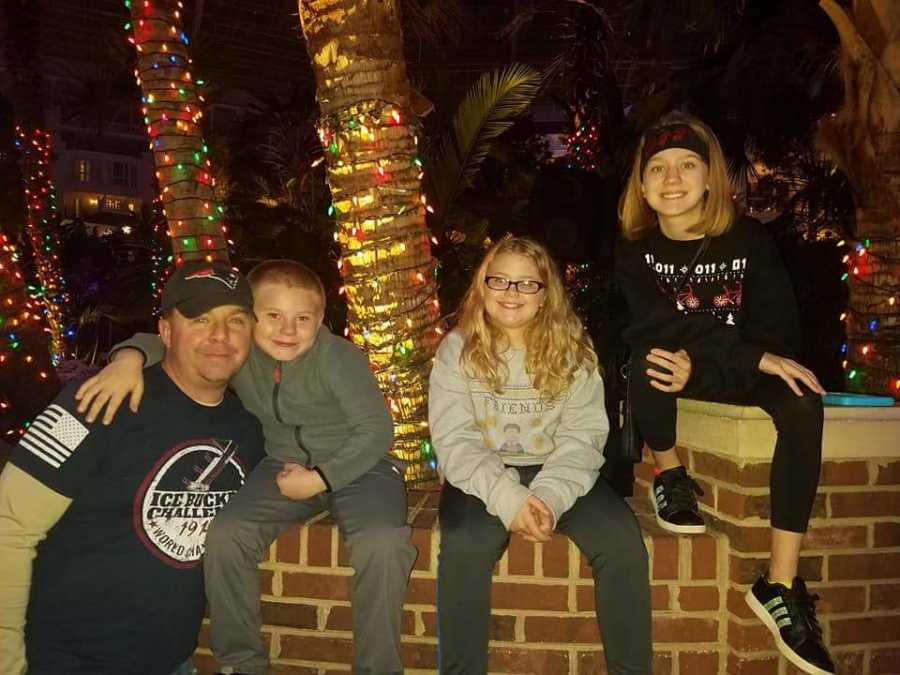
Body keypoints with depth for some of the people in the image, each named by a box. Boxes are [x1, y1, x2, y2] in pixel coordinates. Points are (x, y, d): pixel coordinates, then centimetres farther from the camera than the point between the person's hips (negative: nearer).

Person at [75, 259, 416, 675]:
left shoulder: (340, 359, -21)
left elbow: (376, 430, -18)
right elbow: (162, 342, -4)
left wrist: (320, 478, -22)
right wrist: (130, 358, -27)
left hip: (358, 464, -4)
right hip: (285, 464, 4)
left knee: (382, 542, -31)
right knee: (223, 535, -18)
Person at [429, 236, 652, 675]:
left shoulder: (572, 349, 1)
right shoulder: (458, 349, -2)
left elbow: (582, 435, -6)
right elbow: (455, 441, -9)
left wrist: (550, 497, -24)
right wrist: (508, 499, -24)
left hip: (558, 473, 2)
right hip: (482, 477, -1)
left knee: (623, 546, -22)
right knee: (465, 549, -31)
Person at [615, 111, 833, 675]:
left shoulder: (750, 238, -7)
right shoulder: (636, 249, -6)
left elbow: (780, 331, -13)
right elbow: (659, 326, -19)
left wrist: (700, 366, -31)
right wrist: (755, 356, -31)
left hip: (742, 372, 1)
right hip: (677, 367, 0)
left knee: (803, 403, -30)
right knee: (648, 362, -36)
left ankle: (780, 586, -27)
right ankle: (670, 475, -7)